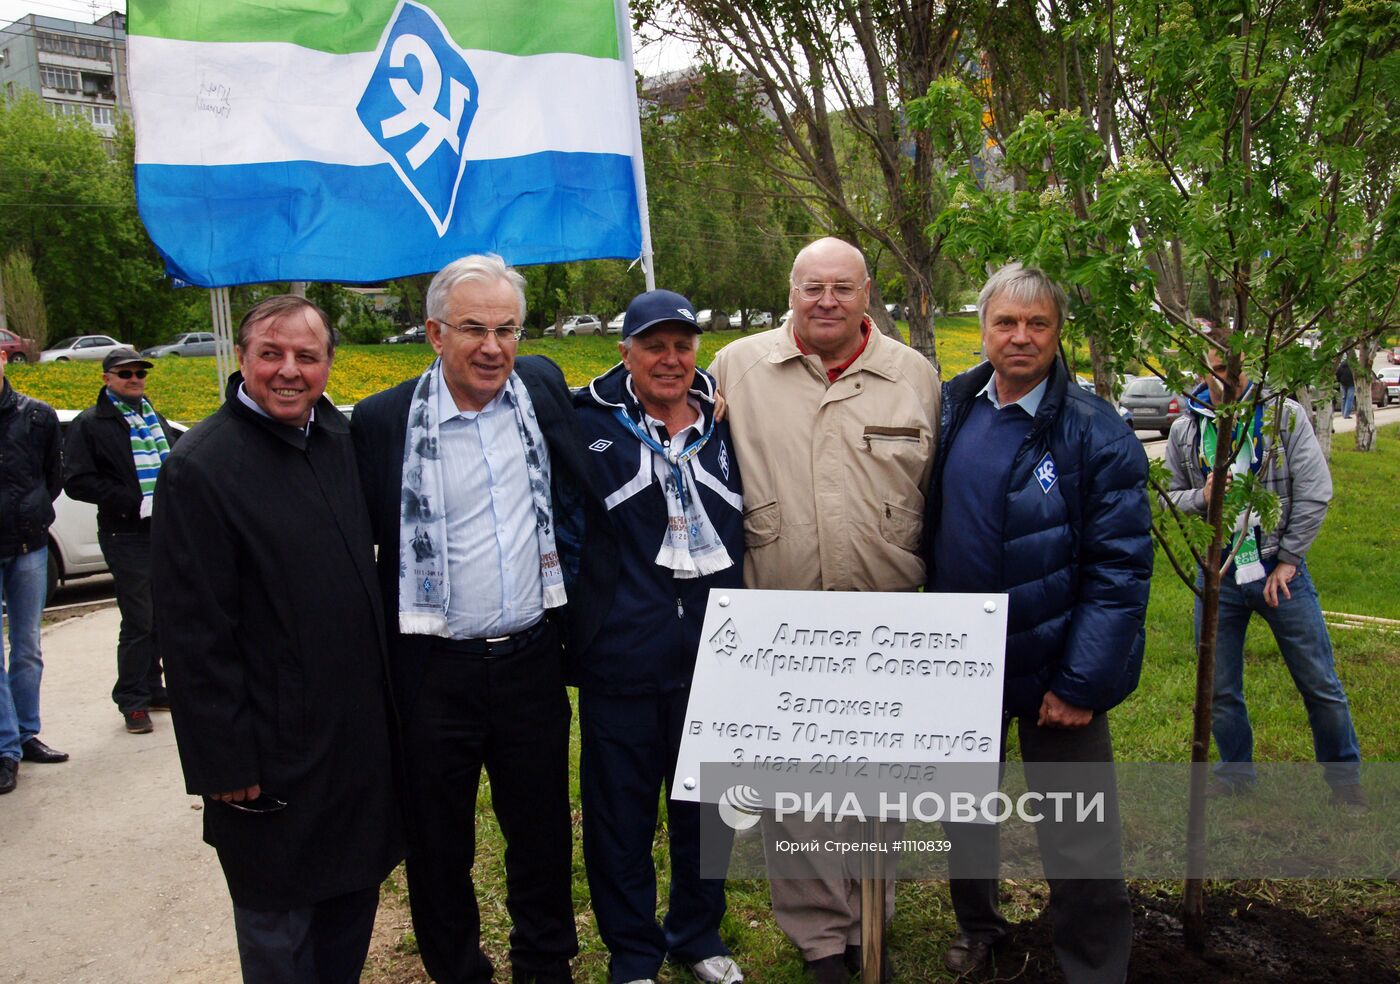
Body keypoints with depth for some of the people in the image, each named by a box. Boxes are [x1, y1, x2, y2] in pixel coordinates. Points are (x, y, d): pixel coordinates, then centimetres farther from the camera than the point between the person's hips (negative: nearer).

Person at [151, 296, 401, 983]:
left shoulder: (339, 437, 4)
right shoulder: (199, 468, -17)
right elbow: (193, 634, -17)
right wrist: (226, 764, -16)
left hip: (362, 732, 7)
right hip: (275, 755, -6)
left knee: (355, 894, 20)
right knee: (279, 928, 11)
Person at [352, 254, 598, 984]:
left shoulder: (542, 385, 0)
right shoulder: (383, 420, -10)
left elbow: (578, 494, 17)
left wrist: (568, 583, 11)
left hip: (532, 656, 3)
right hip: (434, 669, -2)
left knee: (542, 828, 17)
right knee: (439, 841, 13)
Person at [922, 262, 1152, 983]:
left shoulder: (1095, 433, -14)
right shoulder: (951, 412, 0)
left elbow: (1121, 567, -15)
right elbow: (927, 527, 10)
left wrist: (1081, 682, -18)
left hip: (1055, 672, -4)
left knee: (1077, 841, 6)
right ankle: (976, 925, 47)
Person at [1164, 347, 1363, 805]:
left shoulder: (1284, 414, -7)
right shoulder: (1185, 428, 0)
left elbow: (1315, 491, -7)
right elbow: (1172, 495, 9)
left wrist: (1288, 560, -8)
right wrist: (1201, 497, -14)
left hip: (1279, 570, -2)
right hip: (1217, 577, 2)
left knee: (1320, 684, 8)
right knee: (1220, 691, 12)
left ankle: (1344, 776, 29)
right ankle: (1235, 773, 33)